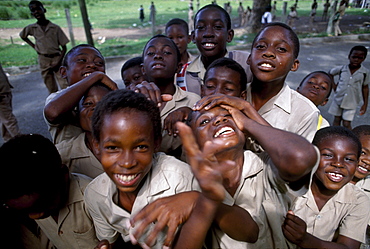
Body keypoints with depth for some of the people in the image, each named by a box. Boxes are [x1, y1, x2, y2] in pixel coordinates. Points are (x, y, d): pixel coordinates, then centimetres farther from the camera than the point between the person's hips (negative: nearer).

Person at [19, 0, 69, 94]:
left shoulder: (55, 28, -6)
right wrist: (33, 46, 8)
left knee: (65, 87, -10)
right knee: (52, 90, 7)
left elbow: (64, 47, -3)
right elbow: (22, 36, 24)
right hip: (43, 60, 2)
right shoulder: (31, 28, 2)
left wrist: (58, 62, -11)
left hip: (57, 58, -2)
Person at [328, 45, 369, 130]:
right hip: (338, 100, 2)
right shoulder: (341, 68, -8)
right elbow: (330, 73, 11)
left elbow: (365, 88, 1)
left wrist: (365, 104, 2)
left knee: (346, 124, 0)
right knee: (337, 120, 13)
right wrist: (333, 85, 3)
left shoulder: (365, 72, -9)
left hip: (351, 103, -1)